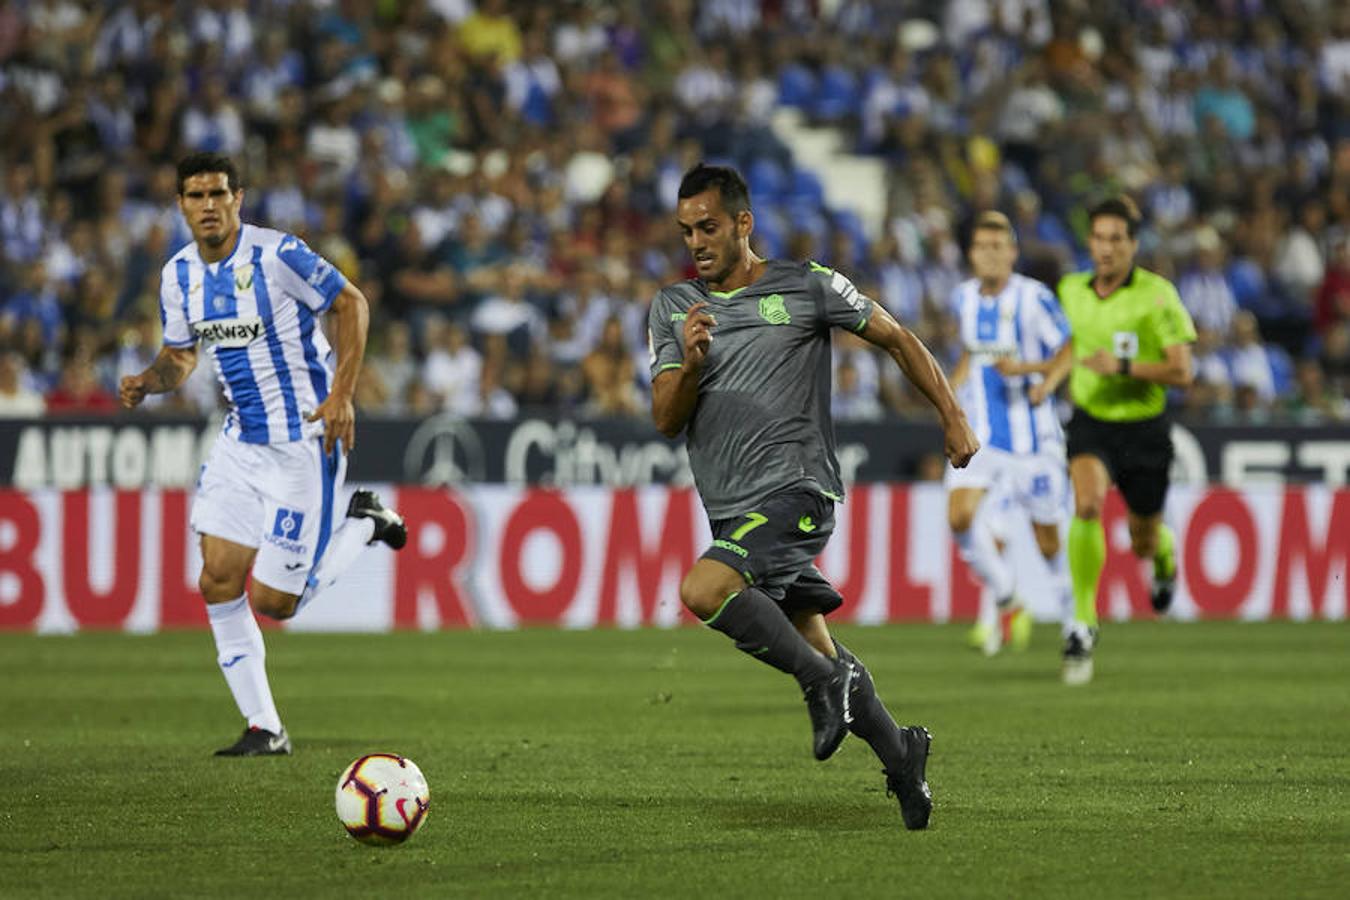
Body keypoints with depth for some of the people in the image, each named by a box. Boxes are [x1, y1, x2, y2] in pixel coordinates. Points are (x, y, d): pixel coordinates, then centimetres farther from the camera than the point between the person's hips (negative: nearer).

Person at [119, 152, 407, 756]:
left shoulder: (277, 255, -17)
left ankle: (364, 524, 20)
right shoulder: (178, 275, 3)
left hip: (304, 442, -6)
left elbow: (351, 303, -10)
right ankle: (263, 729, 5)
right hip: (240, 441, 7)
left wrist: (341, 394, -18)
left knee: (273, 602, -6)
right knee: (218, 580, -4)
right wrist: (150, 381, -7)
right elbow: (181, 354, 16)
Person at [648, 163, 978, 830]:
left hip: (796, 491, -6)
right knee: (815, 653, 8)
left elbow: (896, 339, 8)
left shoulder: (806, 287, -1)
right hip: (734, 509, 6)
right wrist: (690, 362, -18)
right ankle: (899, 754, 25)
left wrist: (953, 419, 6)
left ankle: (823, 678, -15)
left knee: (703, 590, -30)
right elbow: (666, 419, 2)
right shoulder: (672, 307, 9)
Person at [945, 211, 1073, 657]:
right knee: (961, 516, -17)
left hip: (1031, 435, -4)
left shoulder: (1034, 298, -12)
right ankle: (1006, 603, 4)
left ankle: (1073, 613, 26)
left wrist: (1028, 370, -22)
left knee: (1048, 540, 1)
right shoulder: (965, 298, 7)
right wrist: (955, 390, 11)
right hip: (980, 434, 4)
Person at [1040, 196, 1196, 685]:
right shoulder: (1070, 290, 0)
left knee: (1143, 543, 12)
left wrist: (1124, 367, -27)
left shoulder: (1157, 294, -14)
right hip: (1091, 423, 2)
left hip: (1143, 427, -2)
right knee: (1087, 504, -28)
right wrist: (1050, 379, 8)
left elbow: (1182, 371, -16)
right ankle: (1083, 622, -23)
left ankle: (1164, 554, 53)